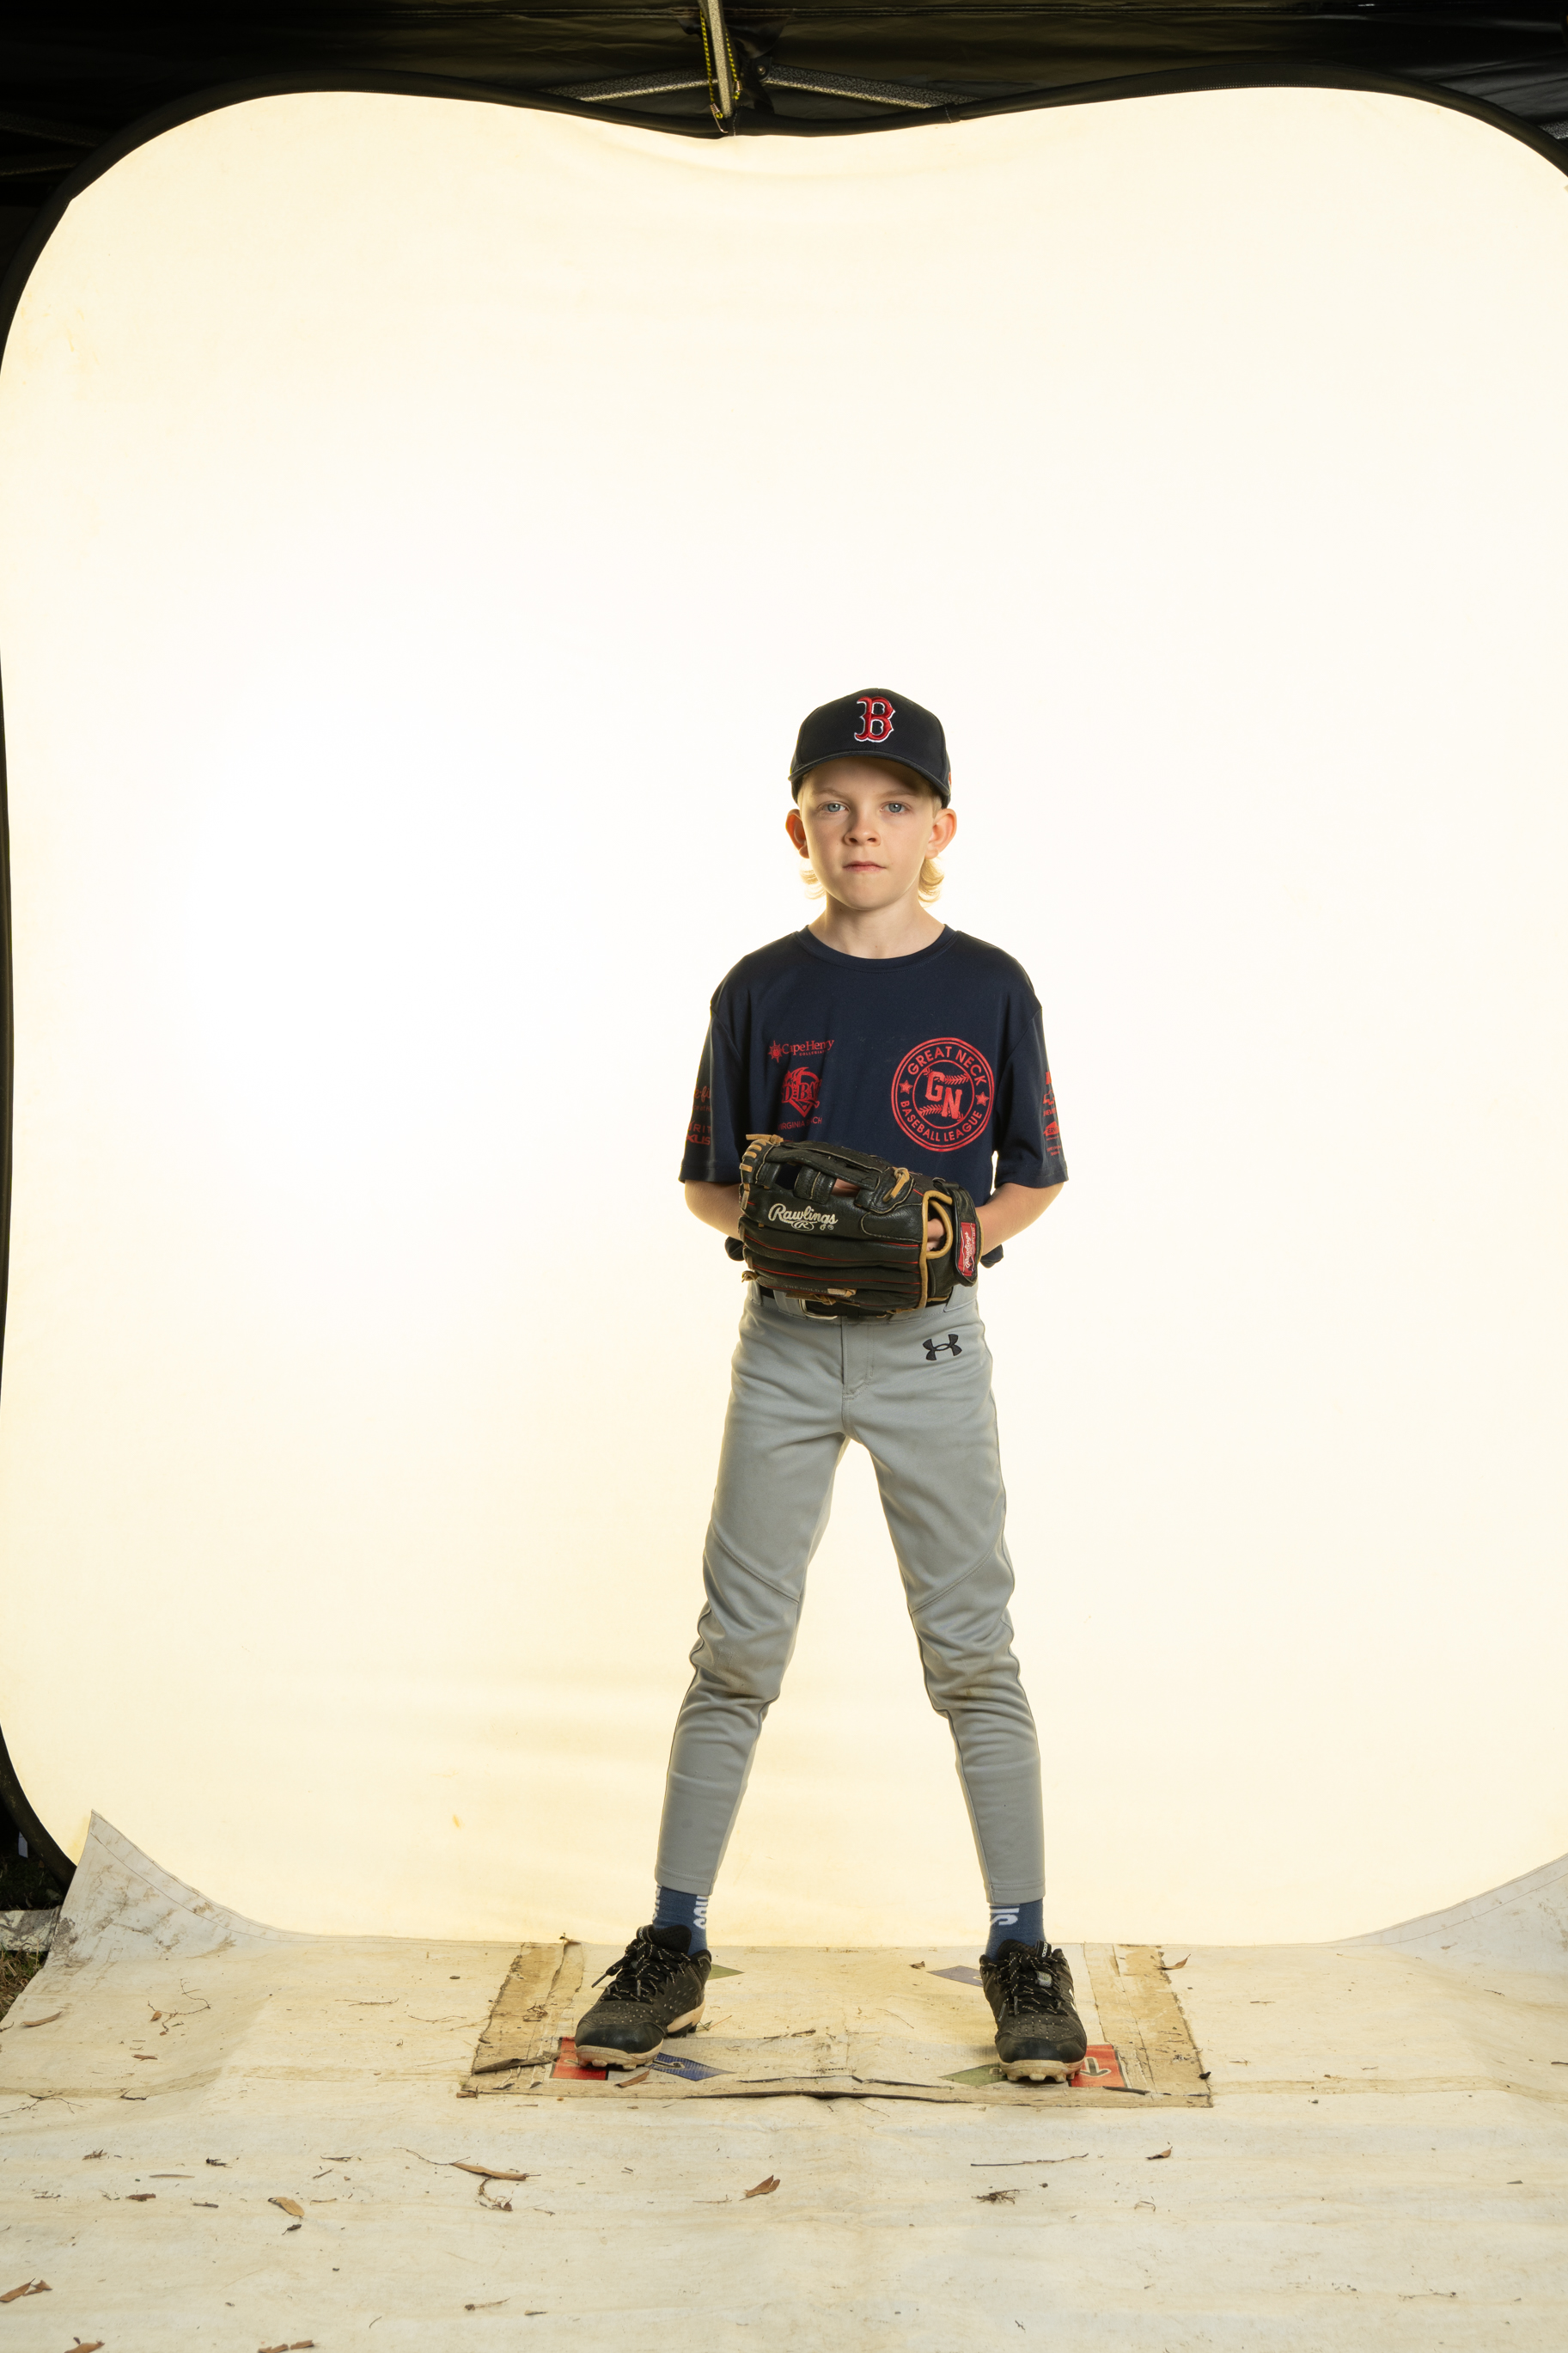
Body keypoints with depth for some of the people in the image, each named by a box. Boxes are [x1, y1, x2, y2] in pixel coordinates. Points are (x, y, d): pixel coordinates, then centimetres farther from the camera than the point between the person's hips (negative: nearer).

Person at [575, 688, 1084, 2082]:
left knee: (973, 1648, 3)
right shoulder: (761, 993, 3)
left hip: (931, 1341, -1)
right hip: (785, 1341, 1)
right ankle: (675, 1947, 15)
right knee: (737, 1650, 4)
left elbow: (1036, 1179, 7)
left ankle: (1023, 1951, 16)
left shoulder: (990, 989, 1)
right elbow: (704, 1184, 8)